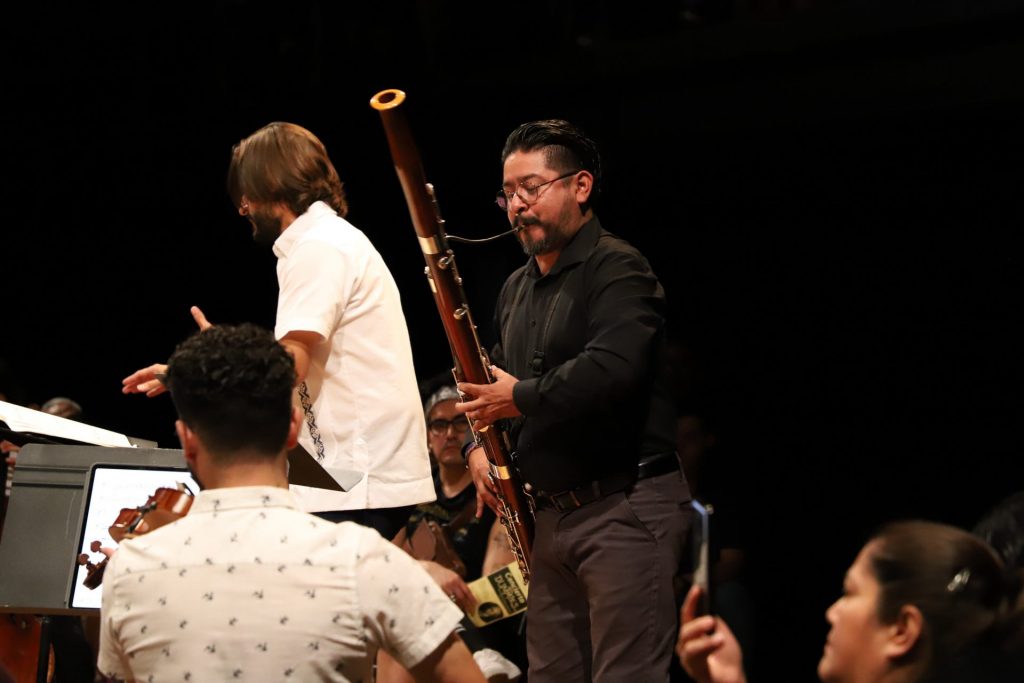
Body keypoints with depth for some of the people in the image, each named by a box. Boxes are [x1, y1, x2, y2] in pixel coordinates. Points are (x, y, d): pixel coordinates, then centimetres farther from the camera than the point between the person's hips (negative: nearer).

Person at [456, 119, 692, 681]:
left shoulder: (618, 270, -9)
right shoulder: (517, 288, 19)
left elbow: (613, 371, -25)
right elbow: (491, 387, 27)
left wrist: (522, 397, -15)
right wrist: (478, 445, 7)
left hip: (625, 508, -9)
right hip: (551, 514, 9)